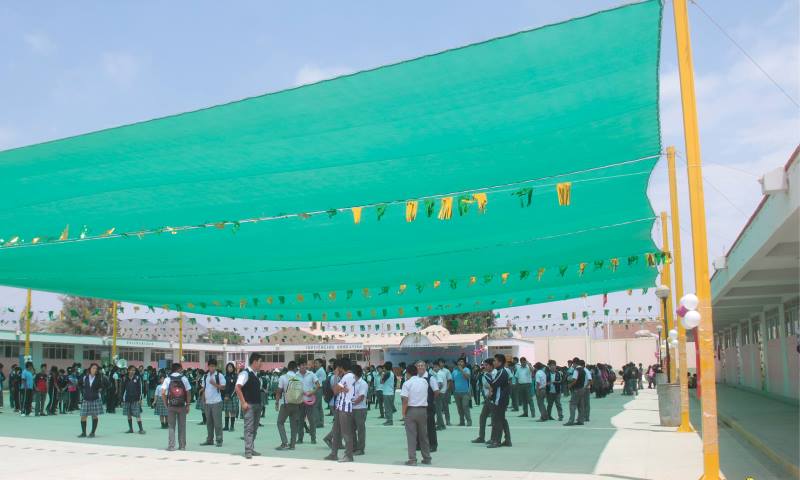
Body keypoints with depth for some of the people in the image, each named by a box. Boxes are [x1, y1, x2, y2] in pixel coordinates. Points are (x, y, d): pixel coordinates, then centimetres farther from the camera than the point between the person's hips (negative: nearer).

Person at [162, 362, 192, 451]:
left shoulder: (167, 379, 0)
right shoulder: (184, 378, 0)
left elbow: (163, 393, -8)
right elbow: (188, 393, -2)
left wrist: (166, 404, 2)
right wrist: (188, 405, 6)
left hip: (171, 406, 0)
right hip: (182, 406, 0)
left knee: (171, 426, 7)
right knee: (182, 426, 9)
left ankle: (171, 446, 2)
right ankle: (182, 446, 13)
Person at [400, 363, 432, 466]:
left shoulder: (407, 383, -8)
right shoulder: (424, 382, 7)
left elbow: (405, 399, -15)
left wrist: (403, 412, -5)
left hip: (411, 410, -4)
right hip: (423, 410, 4)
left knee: (411, 436, 0)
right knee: (423, 435, 14)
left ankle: (412, 459, -1)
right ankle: (427, 458, 18)